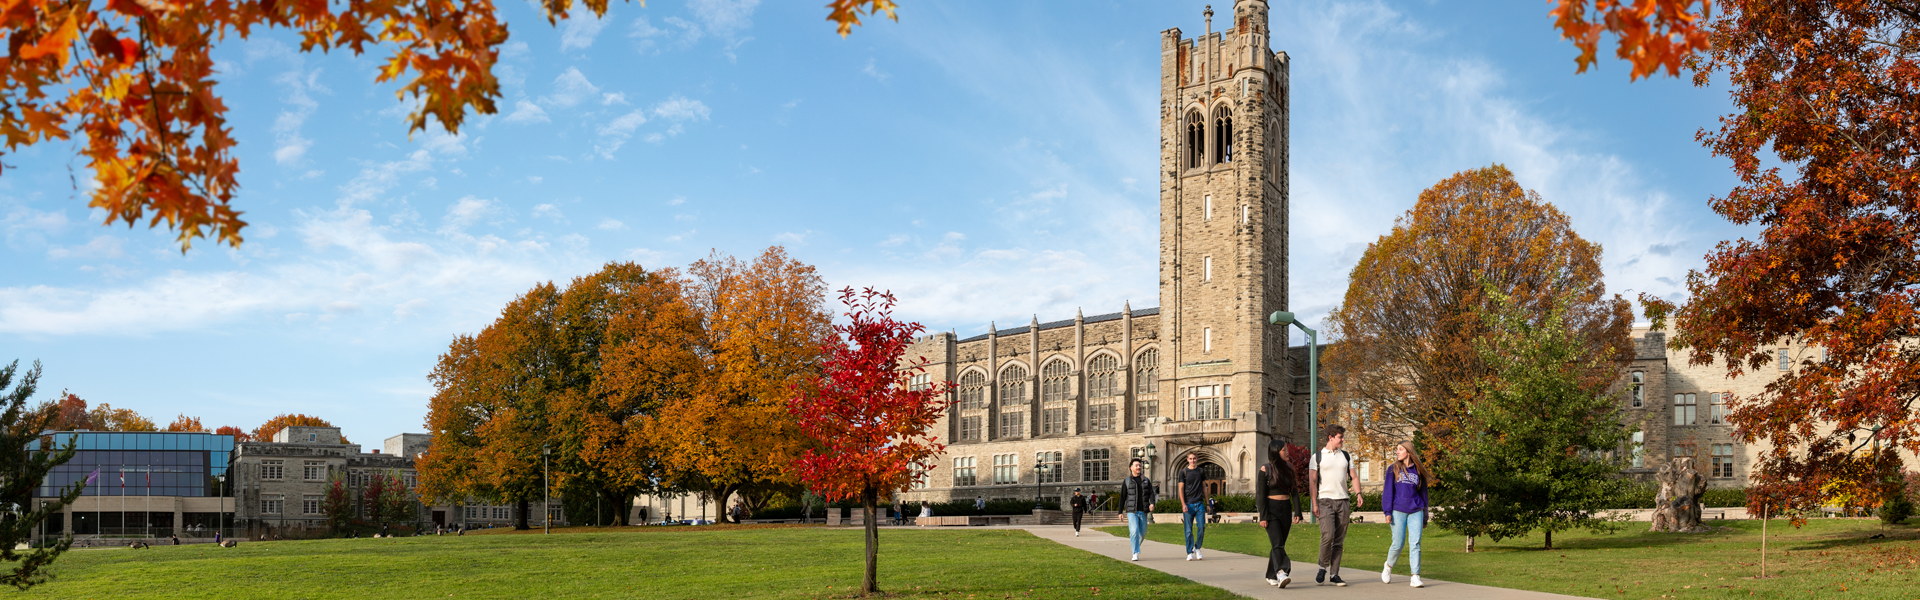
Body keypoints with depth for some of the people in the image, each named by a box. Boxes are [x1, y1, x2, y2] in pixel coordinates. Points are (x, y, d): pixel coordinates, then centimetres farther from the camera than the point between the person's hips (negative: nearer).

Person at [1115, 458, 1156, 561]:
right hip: (1131, 511, -3)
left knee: (1142, 533, 10)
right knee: (1134, 531, -18)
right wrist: (1120, 512, 3)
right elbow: (1122, 497, 6)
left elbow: (1151, 493, 3)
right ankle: (1135, 554, -14)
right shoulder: (1126, 481, 4)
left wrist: (1152, 503, -18)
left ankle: (1137, 546, 39)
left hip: (1143, 511, 3)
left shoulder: (1146, 480, 11)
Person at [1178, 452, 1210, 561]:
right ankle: (1190, 553, 6)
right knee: (1188, 530, -1)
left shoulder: (1201, 472, 11)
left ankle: (1197, 548, 14)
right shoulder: (1183, 472, 2)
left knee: (1201, 528, -6)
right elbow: (1181, 489, -1)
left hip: (1199, 504, 2)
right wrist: (1183, 505, -10)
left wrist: (1207, 503, 13)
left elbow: (1204, 487, 16)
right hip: (1188, 505, -2)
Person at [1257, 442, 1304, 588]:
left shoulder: (1289, 469, 10)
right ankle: (1281, 573, -35)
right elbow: (1261, 495, -8)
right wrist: (1263, 517, -13)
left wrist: (1297, 513, -1)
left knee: (1279, 544, 8)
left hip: (1285, 509, 5)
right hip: (1271, 510, -5)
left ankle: (1271, 576, 19)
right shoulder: (1265, 470, -5)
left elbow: (1293, 492, 9)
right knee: (1277, 543, -19)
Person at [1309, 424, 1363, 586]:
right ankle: (1322, 567, 2)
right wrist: (1314, 504, -7)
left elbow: (1354, 476, 11)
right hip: (1325, 500, -4)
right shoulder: (1318, 456, 3)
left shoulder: (1346, 456, 15)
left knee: (1339, 540, 2)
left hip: (1343, 501, 4)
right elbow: (1312, 480, 0)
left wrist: (1358, 494, -8)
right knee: (1328, 535, -17)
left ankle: (1334, 574, 8)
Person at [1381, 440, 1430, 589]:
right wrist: (1387, 511, -7)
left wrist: (1425, 517, 16)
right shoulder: (1393, 469, 7)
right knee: (1398, 543, 1)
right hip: (1398, 511, -1)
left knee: (1415, 544, -7)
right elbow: (1388, 490, 3)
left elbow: (1423, 493, 17)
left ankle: (1415, 577, -9)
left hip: (1415, 512, 1)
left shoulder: (1418, 471, 12)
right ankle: (1388, 567, 27)